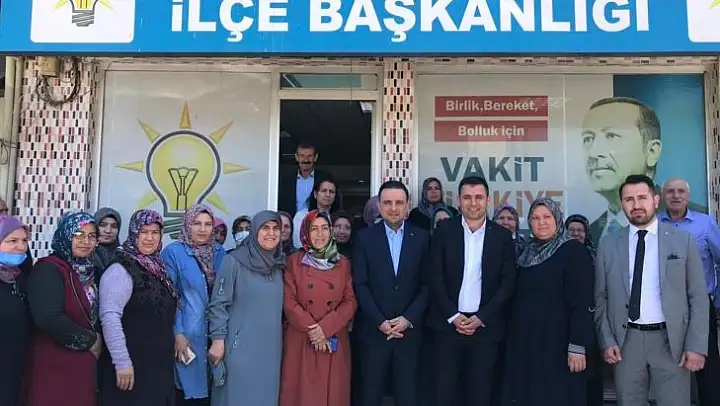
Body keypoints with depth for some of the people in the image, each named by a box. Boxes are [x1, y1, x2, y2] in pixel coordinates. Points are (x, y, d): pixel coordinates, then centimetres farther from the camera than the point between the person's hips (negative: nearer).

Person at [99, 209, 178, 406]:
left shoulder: (158, 268, 11)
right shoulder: (121, 269, -13)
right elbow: (110, 317, -22)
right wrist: (122, 362, -25)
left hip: (160, 364, 8)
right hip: (133, 364, -8)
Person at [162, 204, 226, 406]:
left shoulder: (220, 252, 7)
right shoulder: (173, 252, -7)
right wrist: (177, 333, -13)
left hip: (215, 333, 4)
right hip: (187, 334, -4)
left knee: (209, 389, 9)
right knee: (188, 389, 1)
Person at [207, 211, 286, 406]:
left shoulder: (279, 265, 9)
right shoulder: (234, 261, -7)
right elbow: (218, 304, -8)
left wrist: (281, 342, 17)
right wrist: (218, 340, -13)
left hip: (270, 348, 5)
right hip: (240, 346, -5)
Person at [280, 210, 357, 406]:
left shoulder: (343, 263, 6)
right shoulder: (294, 261, 1)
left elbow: (351, 301, 0)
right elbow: (289, 302, -4)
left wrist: (325, 328, -13)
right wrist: (312, 330, -14)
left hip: (334, 341, 2)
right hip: (301, 342, -1)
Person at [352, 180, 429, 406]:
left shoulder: (422, 237, 4)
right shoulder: (365, 238, 2)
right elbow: (360, 285, -3)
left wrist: (408, 318, -9)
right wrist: (380, 321, -10)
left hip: (409, 330, 1)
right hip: (373, 330, 0)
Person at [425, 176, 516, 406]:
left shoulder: (502, 236, 4)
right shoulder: (444, 231, 2)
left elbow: (508, 283, 0)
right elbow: (434, 277, -1)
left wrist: (481, 318, -8)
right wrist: (453, 316, -9)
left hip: (486, 326, 0)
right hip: (448, 323, 0)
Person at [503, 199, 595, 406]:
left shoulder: (574, 251, -8)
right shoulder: (526, 253, 11)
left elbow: (582, 302, -14)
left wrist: (578, 345, -19)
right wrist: (513, 338, 11)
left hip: (558, 344, -6)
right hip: (524, 343, 6)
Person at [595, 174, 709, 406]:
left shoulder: (683, 240, 2)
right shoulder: (608, 245, 5)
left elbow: (698, 298, 1)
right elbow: (601, 299, 7)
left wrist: (696, 346, -6)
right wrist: (606, 341, -2)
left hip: (671, 341, -1)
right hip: (626, 341, 1)